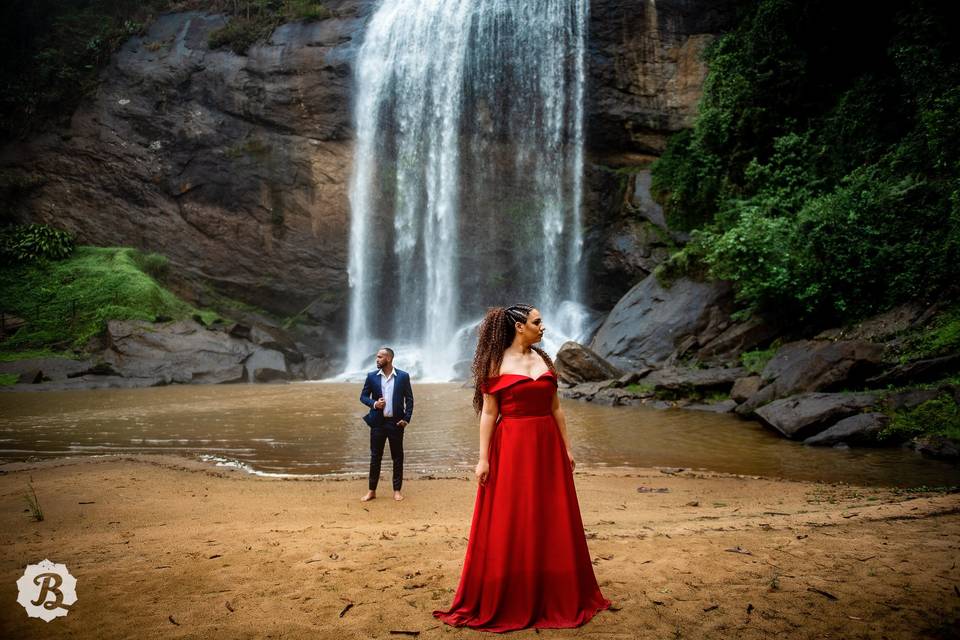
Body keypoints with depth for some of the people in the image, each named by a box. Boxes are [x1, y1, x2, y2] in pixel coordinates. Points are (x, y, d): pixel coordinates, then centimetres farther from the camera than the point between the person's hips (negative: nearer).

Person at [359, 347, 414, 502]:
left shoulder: (403, 376, -1)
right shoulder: (371, 376, 3)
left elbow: (409, 399, 2)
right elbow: (363, 396, 9)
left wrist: (407, 418, -7)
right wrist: (374, 403, -11)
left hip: (396, 422, -1)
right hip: (378, 422, 1)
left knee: (397, 457, 6)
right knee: (375, 457, 5)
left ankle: (397, 490, 16)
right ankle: (372, 490, 15)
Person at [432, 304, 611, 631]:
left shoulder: (544, 359, 9)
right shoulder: (497, 364, -5)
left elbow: (555, 408, 12)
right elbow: (488, 413, -8)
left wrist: (567, 448, 9)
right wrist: (483, 458, -12)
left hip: (547, 448, 5)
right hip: (511, 448, -5)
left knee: (551, 524, 12)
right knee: (508, 527, 3)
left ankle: (554, 598, 28)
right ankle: (500, 602, 19)